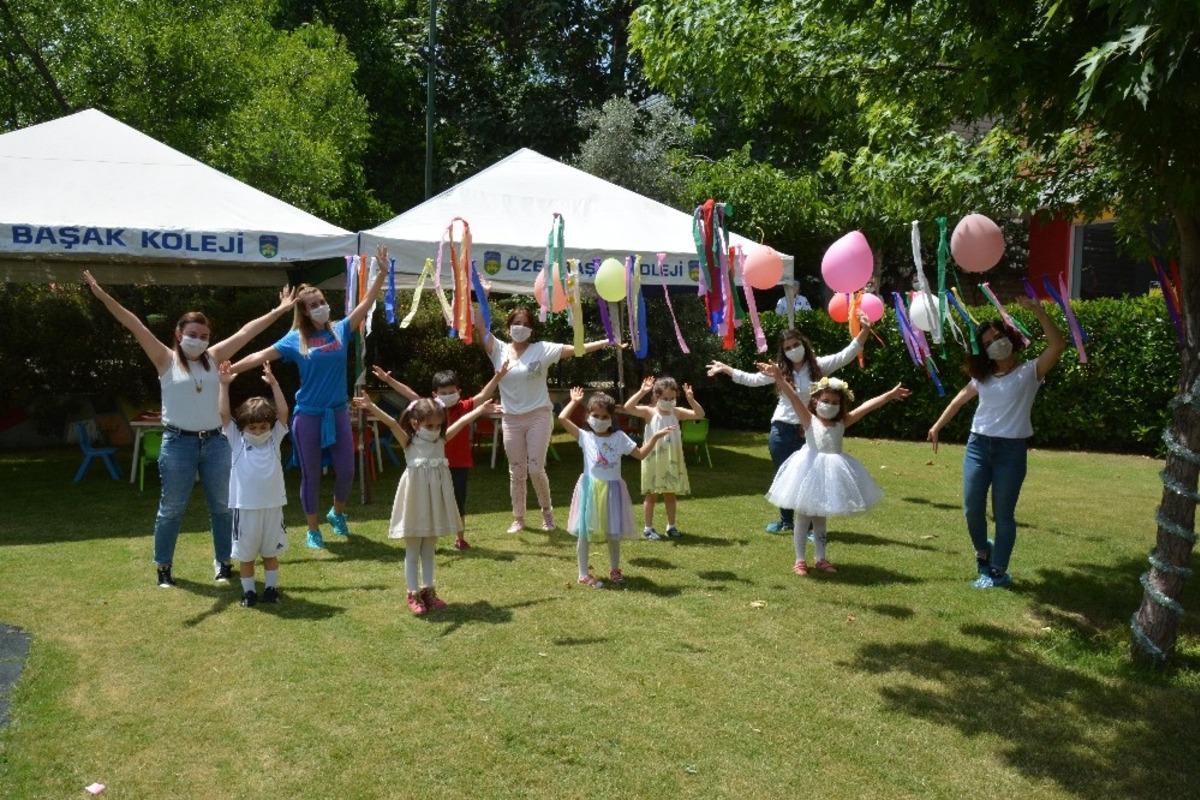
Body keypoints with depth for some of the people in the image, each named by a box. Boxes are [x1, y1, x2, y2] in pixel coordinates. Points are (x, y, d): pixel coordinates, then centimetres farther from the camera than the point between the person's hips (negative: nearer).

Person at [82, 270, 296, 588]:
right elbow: (136, 326, -9)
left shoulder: (213, 358, 7)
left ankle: (223, 563, 25)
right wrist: (102, 295, -16)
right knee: (171, 508, 7)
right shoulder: (166, 360, -1)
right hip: (178, 443, -3)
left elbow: (246, 332, 8)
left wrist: (279, 310, 11)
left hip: (215, 442, 3)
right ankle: (163, 567, 22)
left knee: (223, 506, 9)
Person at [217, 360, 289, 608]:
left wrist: (273, 383, -10)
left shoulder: (274, 439, 3)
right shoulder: (237, 441, 0)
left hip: (272, 506, 1)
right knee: (246, 554, 9)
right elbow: (224, 414, -9)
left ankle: (271, 588, 25)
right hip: (245, 507, -1)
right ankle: (248, 591, 21)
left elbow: (283, 412, -5)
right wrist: (224, 384, -15)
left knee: (271, 551, 13)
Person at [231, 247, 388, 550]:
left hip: (338, 412, 2)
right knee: (311, 474, 6)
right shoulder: (296, 339, -2)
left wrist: (382, 271, -8)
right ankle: (313, 530, 20)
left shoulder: (340, 330, 2)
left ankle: (337, 513, 34)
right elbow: (261, 356, -4)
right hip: (308, 415, -2)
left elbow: (367, 301, -2)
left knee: (346, 469, 5)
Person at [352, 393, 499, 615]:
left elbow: (461, 422, 6)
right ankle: (413, 594, 14)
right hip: (416, 501, -4)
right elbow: (392, 423, -24)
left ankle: (428, 590, 24)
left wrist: (481, 409, 6)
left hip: (435, 501, 4)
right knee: (412, 552, 7)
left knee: (429, 550, 15)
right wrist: (372, 407, -37)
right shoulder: (409, 442, -8)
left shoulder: (441, 440, 4)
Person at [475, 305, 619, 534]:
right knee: (516, 472, 8)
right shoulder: (499, 350, 3)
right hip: (512, 420, 2)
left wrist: (605, 342, -18)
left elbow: (575, 349, -9)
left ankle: (547, 511, 20)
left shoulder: (543, 349, -3)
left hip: (539, 416, -2)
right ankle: (518, 518, 23)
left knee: (536, 469, -5)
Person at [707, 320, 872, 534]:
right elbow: (752, 379, 8)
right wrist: (725, 369, 3)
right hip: (782, 431, 2)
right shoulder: (779, 370, 3)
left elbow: (846, 355, -8)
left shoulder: (818, 365, -2)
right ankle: (786, 520, 31)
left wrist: (864, 332, -20)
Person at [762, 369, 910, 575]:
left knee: (821, 518, 17)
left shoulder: (842, 422, 4)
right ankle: (800, 560, 16)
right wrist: (778, 377, -31)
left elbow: (867, 406, 2)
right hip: (810, 470, -4)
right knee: (804, 517, 6)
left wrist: (890, 394, 1)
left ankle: (821, 558, 28)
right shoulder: (809, 420, -7)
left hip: (833, 471, 4)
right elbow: (793, 397, -20)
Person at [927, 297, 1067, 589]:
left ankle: (998, 572, 15)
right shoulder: (983, 376, 11)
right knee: (972, 509, 5)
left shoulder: (1030, 371, -4)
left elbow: (1058, 345, -20)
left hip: (1011, 449, -4)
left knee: (1003, 513, 2)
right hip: (978, 445, 4)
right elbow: (960, 399, 24)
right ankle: (983, 552, 32)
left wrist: (1038, 311, -26)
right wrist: (938, 426, 25)